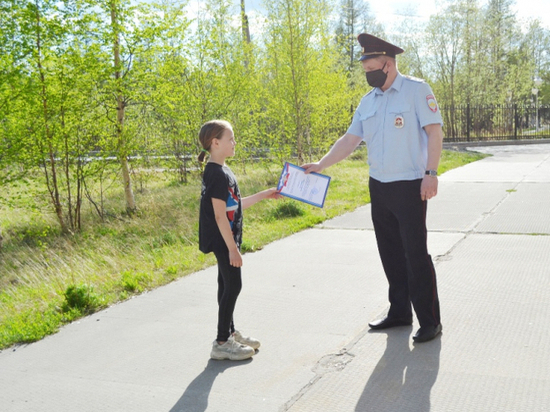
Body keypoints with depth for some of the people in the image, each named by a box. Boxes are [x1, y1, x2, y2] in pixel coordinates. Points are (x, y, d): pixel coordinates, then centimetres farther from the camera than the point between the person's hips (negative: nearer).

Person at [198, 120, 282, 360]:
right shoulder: (217, 174, -19)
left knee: (227, 285, 16)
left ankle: (229, 332, 28)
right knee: (233, 286, -5)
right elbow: (219, 215, -22)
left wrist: (264, 195, 21)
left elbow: (234, 206, 18)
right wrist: (232, 248, -22)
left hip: (224, 240, 10)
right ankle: (222, 343, 2)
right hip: (223, 241, -10)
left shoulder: (220, 172, 13)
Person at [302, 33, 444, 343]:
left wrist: (431, 173, -19)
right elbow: (350, 140, 13)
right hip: (378, 187, 7)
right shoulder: (368, 101, 13)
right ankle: (400, 312, 24)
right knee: (390, 253, 12)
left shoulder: (417, 90, -6)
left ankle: (430, 321, 4)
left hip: (409, 186, -7)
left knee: (416, 253, -6)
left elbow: (435, 132, -11)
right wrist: (321, 165, 5)